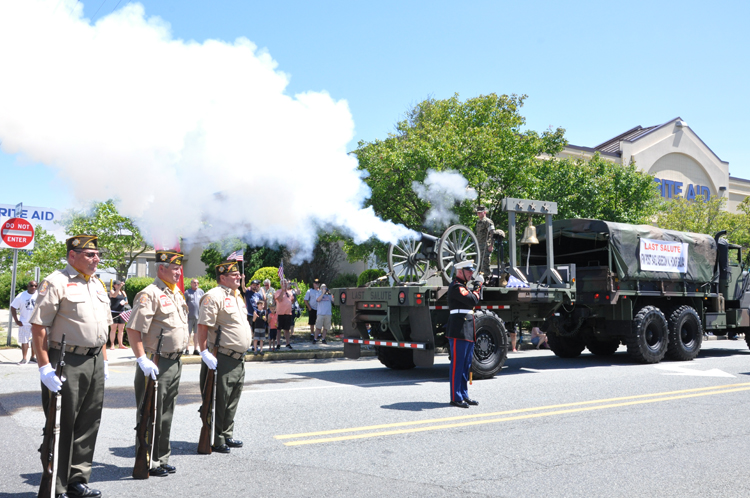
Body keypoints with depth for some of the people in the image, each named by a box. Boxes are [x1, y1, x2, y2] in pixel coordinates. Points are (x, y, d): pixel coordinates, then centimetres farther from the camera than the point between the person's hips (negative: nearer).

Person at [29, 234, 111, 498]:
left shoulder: (98, 284, 15)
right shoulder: (56, 282, -9)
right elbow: (38, 327, -13)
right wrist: (45, 367, -18)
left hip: (94, 362, 7)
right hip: (66, 362, -7)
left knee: (88, 424, 12)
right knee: (62, 426, 0)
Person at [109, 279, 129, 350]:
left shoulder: (123, 292, 17)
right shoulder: (112, 291, 1)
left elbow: (126, 302, 17)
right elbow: (114, 295, -22)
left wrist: (124, 302, -5)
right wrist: (119, 287, -30)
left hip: (122, 312, 5)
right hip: (114, 312, -5)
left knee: (121, 329, 6)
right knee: (113, 329, -6)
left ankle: (121, 344, 12)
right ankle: (112, 344, -3)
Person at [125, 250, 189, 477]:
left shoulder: (177, 293, 14)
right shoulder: (150, 294, -14)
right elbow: (133, 329, -20)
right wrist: (142, 359, -25)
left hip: (175, 363, 9)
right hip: (156, 364, -9)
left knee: (166, 414, 16)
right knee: (151, 416, 0)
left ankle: (162, 459, 26)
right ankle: (148, 463, 10)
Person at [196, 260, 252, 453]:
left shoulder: (237, 296, 16)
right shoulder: (214, 296, -14)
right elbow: (203, 326, -19)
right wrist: (204, 353, -23)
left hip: (238, 359, 9)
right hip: (222, 359, -9)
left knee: (232, 401, 16)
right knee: (219, 401, -1)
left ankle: (227, 436, 27)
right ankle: (215, 440, 9)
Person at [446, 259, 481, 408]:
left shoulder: (463, 286, 21)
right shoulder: (456, 287, -13)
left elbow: (472, 302, 22)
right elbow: (473, 301, -20)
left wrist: (476, 291, 6)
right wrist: (476, 293, -3)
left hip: (468, 332, 10)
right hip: (459, 331, -10)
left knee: (466, 364, 13)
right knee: (457, 364, -5)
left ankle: (464, 395, 21)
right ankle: (456, 398, 0)